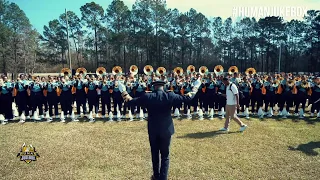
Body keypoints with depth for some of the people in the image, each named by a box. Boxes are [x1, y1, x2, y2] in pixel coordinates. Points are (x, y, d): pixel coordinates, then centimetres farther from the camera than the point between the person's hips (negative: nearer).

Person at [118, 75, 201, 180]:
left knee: (155, 154, 19)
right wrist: (195, 89, 13)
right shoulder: (170, 96, -10)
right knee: (165, 156, 11)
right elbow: (187, 98, -2)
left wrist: (124, 93, 17)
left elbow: (131, 101, 0)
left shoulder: (147, 96, -9)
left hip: (153, 130, 1)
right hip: (166, 130, -1)